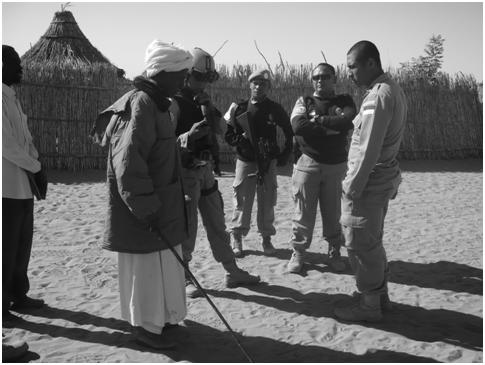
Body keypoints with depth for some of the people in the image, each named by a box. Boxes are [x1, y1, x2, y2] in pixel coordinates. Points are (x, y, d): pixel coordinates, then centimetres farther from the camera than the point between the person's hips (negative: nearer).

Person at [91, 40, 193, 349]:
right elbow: (128, 165, -25)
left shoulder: (156, 104, 12)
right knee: (147, 265, 3)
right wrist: (148, 210, -23)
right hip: (143, 213, -10)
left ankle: (159, 316, 33)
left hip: (159, 205, 10)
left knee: (163, 263, 18)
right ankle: (146, 326, 18)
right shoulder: (139, 105, -19)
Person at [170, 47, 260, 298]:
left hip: (205, 167, 8)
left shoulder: (203, 100, 10)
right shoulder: (175, 102, -13)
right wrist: (189, 135, -36)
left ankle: (232, 273, 24)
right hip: (185, 171, -8)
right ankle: (184, 279, 15)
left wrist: (208, 108, -12)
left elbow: (217, 129, 2)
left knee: (217, 224, 14)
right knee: (187, 228, 0)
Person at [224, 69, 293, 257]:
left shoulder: (276, 110, 4)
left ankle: (266, 238, 19)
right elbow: (226, 132, 7)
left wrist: (283, 156, 4)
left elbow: (288, 135, 10)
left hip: (269, 163, 1)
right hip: (245, 162, -1)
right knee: (242, 201, 2)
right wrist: (240, 140, -10)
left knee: (267, 202, 6)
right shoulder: (238, 108, 3)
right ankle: (236, 238, 15)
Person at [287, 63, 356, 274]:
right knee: (303, 213, 4)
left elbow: (347, 121, -15)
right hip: (308, 164, -1)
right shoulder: (304, 102, 6)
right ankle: (298, 253, 16)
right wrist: (331, 128, -13)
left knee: (333, 213, 8)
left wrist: (319, 120, -12)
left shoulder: (344, 101, 7)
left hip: (336, 166, 1)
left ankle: (334, 253, 22)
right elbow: (297, 126, -14)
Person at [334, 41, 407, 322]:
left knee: (361, 244, 1)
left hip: (369, 180, -10)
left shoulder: (379, 95, -20)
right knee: (372, 241, 20)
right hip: (384, 177, 10)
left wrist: (353, 187, -17)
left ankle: (369, 304, 13)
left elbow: (368, 149, -22)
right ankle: (380, 294, 33)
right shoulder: (393, 89, 11)